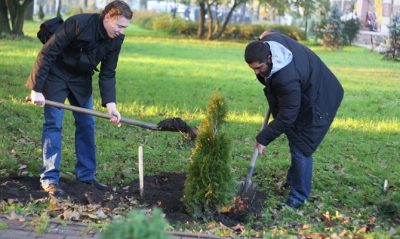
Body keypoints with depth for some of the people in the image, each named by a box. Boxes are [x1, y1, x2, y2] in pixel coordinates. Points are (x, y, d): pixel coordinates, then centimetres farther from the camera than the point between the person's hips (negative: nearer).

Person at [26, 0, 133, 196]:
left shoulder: (116, 39, -12)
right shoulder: (78, 23, -30)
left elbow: (107, 74, -6)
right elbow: (46, 53, -27)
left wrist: (110, 103, -20)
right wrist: (36, 89, -27)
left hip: (81, 79, 6)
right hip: (56, 75, -6)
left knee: (87, 124, 5)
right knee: (53, 124, -9)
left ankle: (86, 175, 15)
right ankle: (50, 178, -4)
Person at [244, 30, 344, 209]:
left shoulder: (287, 78, -44)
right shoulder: (268, 40, -21)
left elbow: (287, 116, -34)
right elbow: (268, 32, 7)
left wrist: (263, 138, -24)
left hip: (318, 101, -9)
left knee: (301, 148, -9)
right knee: (294, 139, 21)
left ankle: (299, 196, 4)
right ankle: (293, 179, 39)